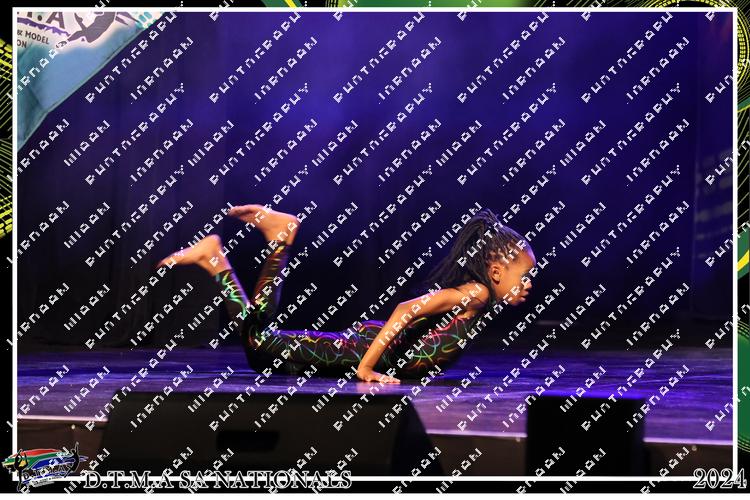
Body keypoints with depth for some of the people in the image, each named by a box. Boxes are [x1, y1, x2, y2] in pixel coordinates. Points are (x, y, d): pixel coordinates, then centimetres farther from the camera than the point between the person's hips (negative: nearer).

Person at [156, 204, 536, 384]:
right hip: (369, 348, -8)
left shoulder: (481, 295, 10)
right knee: (259, 343, -10)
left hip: (372, 341, 8)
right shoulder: (476, 292, -18)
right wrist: (366, 367, -30)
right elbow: (408, 309, -29)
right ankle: (214, 259, 1)